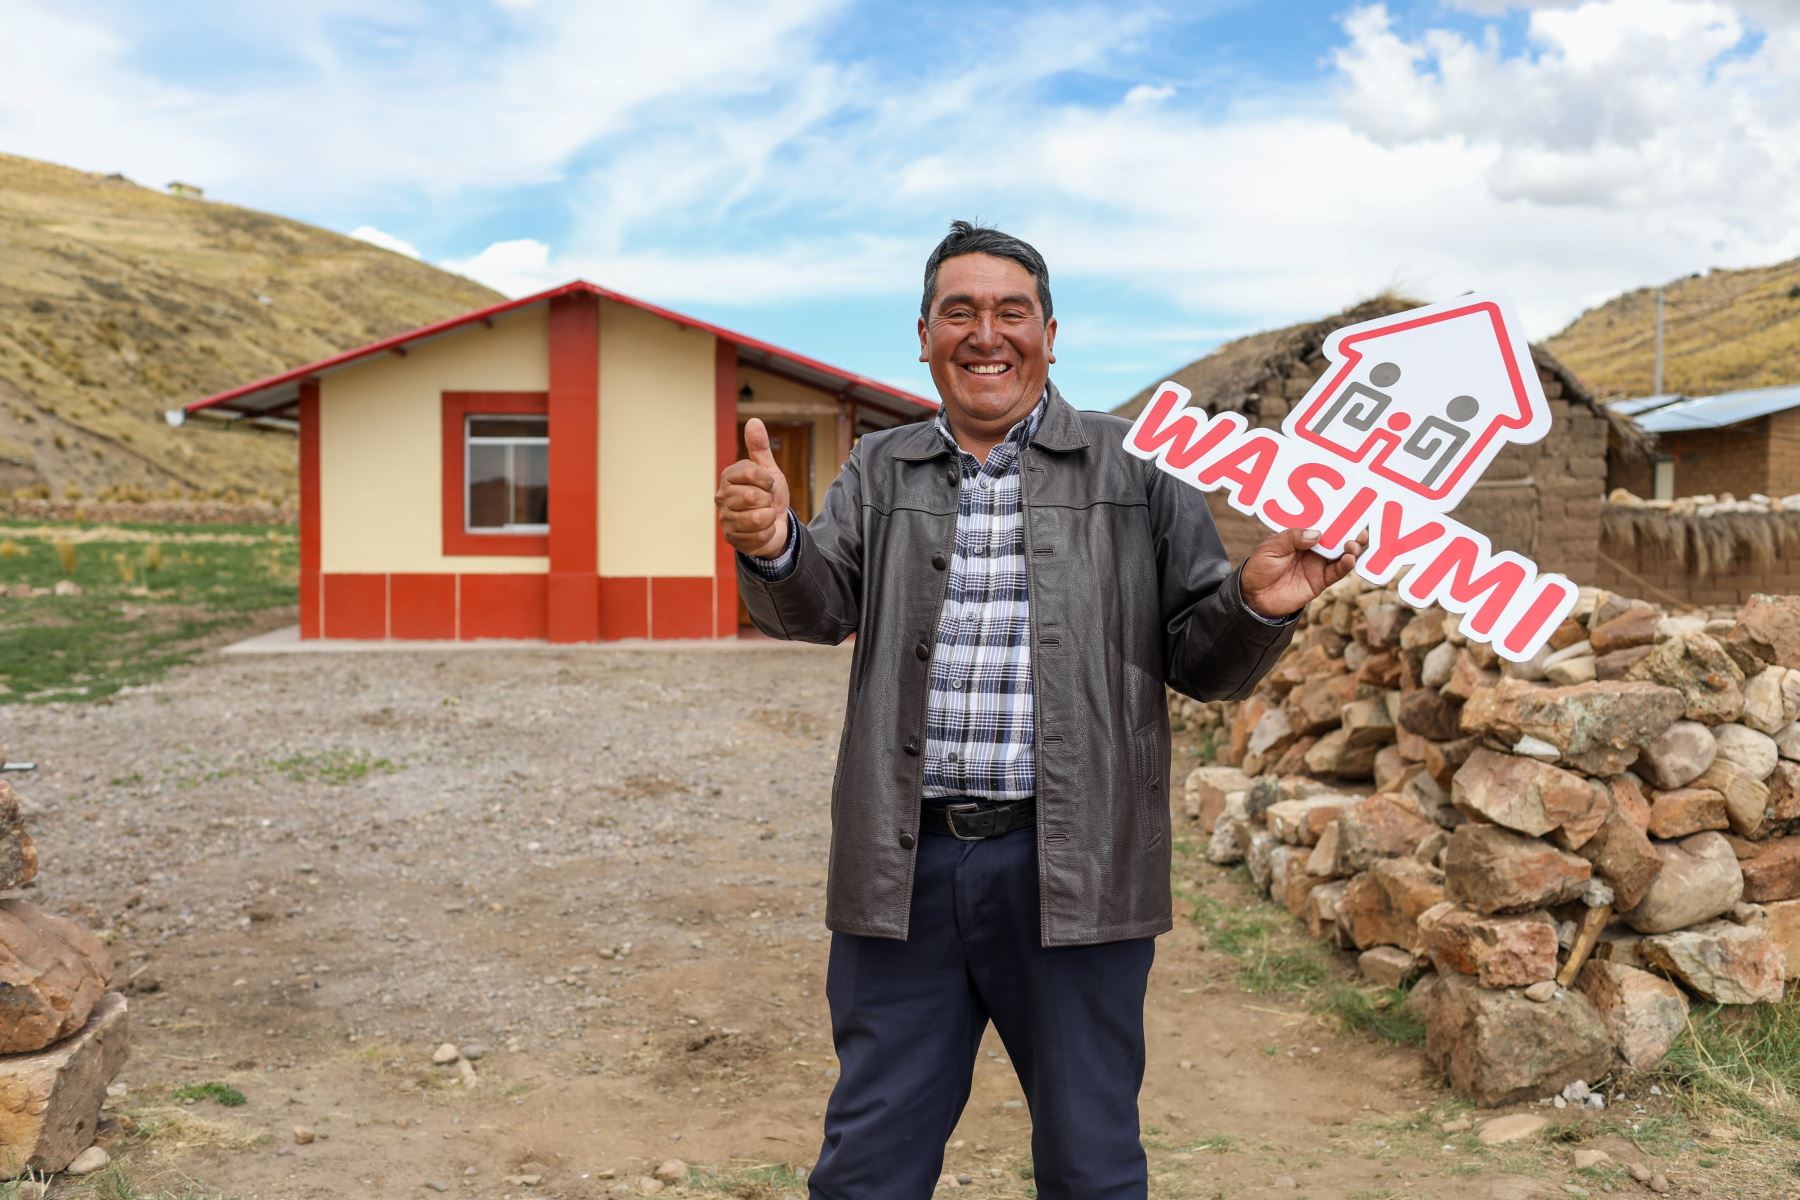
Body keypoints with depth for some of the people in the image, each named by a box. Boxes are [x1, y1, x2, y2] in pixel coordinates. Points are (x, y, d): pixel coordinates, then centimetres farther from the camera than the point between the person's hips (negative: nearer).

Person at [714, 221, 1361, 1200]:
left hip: (1071, 867, -1)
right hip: (905, 865, 2)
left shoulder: (1134, 471, 4)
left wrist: (1258, 603, -18)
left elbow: (1203, 665, 5)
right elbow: (816, 606, -3)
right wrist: (771, 545, -26)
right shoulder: (879, 471, 11)